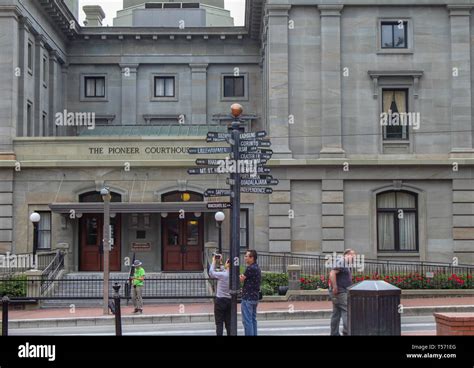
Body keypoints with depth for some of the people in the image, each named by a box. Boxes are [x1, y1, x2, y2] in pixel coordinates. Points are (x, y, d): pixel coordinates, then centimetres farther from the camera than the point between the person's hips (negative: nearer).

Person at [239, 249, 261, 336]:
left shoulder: (250, 268, -16)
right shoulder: (257, 268, 14)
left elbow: (241, 279, -11)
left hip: (248, 298, -10)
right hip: (255, 297, 10)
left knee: (247, 320, -6)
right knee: (253, 319, 14)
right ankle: (254, 334, 17)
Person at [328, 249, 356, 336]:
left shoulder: (346, 264, 20)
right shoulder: (341, 261, -12)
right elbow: (332, 274, -23)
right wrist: (335, 288, -24)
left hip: (342, 292, 10)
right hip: (339, 292, -10)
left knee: (337, 313, 10)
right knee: (347, 311, -12)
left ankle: (334, 333, 13)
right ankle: (347, 332, -14)